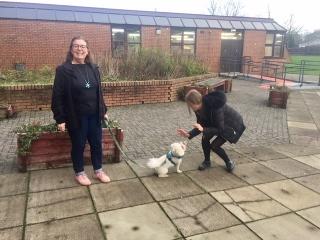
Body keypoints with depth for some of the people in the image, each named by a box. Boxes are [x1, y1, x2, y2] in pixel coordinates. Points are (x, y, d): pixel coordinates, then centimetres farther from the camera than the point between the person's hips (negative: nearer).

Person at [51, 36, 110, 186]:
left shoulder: (93, 68, 7)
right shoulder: (63, 70, -9)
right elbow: (57, 96, -10)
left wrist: (103, 111, 13)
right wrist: (60, 118, -13)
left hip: (94, 115, 5)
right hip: (76, 117, -4)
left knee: (97, 143, 12)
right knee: (78, 145, 9)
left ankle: (98, 171, 30)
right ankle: (79, 173, 28)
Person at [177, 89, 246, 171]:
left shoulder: (215, 107, -38)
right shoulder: (199, 108, -16)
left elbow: (220, 129, -33)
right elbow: (201, 126, -7)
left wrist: (203, 129, -45)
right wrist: (189, 134, -21)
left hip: (233, 124, -7)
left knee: (214, 145, -13)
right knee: (205, 138, -7)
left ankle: (229, 162, 12)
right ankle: (207, 161, 15)